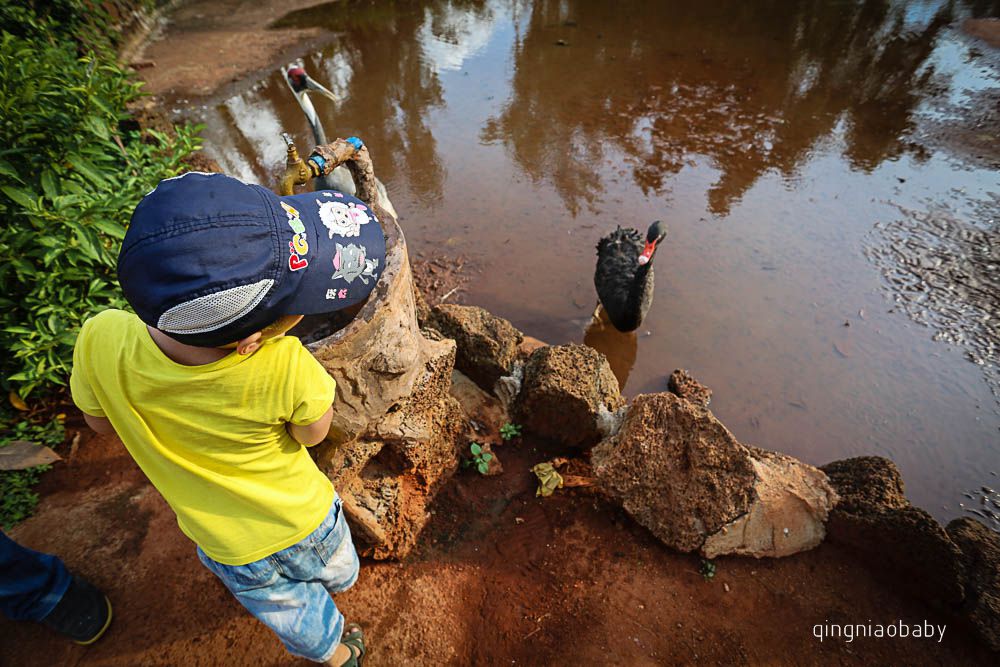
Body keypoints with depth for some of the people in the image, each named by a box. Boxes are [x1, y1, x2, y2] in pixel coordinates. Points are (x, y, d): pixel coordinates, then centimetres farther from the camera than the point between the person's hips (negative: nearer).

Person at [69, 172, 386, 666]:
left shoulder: (101, 341, -33)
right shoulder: (286, 367, -42)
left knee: (287, 608, 32)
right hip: (304, 521, -1)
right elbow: (313, 433, -18)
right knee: (337, 575, 36)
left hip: (230, 546, 1)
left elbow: (101, 422, -9)